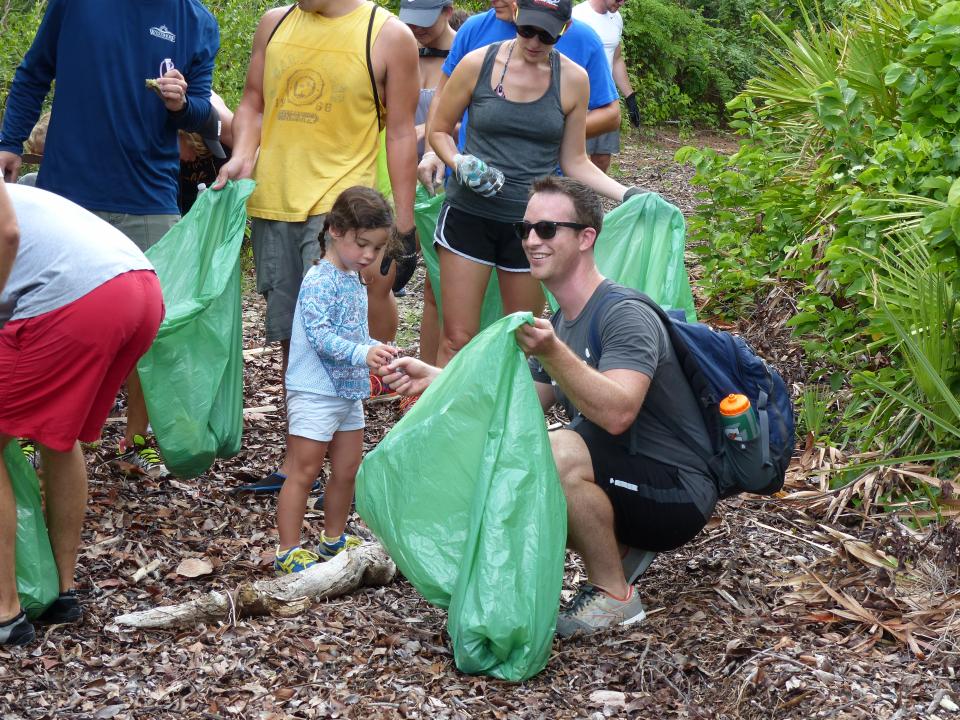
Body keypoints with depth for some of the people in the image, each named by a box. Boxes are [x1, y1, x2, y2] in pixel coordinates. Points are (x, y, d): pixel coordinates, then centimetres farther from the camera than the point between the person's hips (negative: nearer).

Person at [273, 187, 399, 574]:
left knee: (347, 470, 16)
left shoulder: (354, 282, 12)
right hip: (315, 393, -9)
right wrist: (362, 353, -35)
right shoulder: (320, 281, -17)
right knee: (303, 472, -3)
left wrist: (376, 351, 4)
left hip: (349, 392, 9)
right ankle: (288, 551, 2)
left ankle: (334, 538, 32)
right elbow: (319, 335, -26)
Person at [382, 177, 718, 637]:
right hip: (629, 486, 9)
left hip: (680, 492, -9)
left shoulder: (626, 316, -19)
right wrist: (433, 380, 1)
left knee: (560, 452, -33)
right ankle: (619, 547, 8)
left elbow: (617, 413, -34)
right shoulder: (559, 323, 10)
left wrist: (551, 353, -45)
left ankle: (614, 595, -14)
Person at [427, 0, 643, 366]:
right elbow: (439, 130, 8)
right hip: (469, 215, -1)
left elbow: (574, 162, 7)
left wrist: (628, 195, -4)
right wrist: (461, 164, -12)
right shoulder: (478, 64, -3)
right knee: (457, 339, -3)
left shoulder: (573, 79, 0)